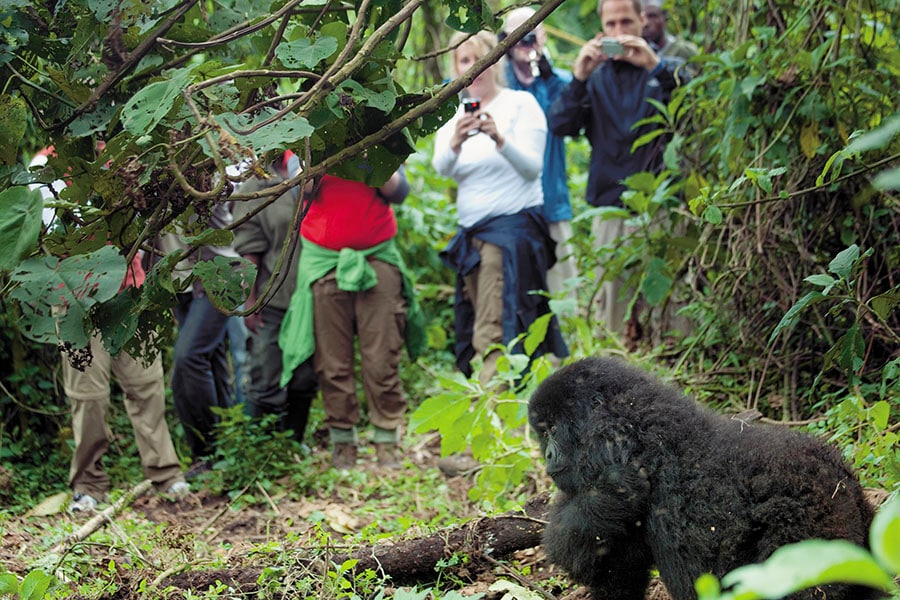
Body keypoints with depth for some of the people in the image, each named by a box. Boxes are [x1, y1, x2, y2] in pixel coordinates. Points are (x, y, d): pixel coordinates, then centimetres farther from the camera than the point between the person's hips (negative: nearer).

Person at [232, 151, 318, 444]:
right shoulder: (254, 189, 2)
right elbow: (249, 249, -3)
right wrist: (249, 299, -8)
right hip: (272, 302, -3)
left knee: (305, 381, 10)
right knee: (266, 384, -4)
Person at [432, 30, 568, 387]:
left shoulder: (520, 103, -2)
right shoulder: (453, 118, 12)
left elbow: (533, 168, -12)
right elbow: (441, 169, -6)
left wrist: (499, 139, -29)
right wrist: (456, 142, -28)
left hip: (513, 227, -6)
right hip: (471, 234, 6)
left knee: (493, 337, -15)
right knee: (474, 331, 6)